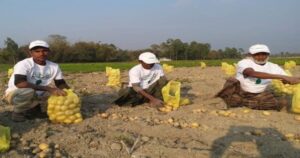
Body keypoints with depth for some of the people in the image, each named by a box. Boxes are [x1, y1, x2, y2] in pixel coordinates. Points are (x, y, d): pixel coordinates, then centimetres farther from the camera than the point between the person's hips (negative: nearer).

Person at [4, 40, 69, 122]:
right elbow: (19, 83, -37)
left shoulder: (54, 66, -6)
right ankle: (18, 112, -6)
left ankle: (33, 109, 8)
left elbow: (61, 84, 2)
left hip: (37, 96, 6)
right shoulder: (24, 64, -22)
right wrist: (48, 88, -42)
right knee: (28, 90, -37)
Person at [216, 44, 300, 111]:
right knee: (232, 81, -34)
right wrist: (281, 77, -40)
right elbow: (253, 73, -36)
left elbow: (287, 81, -1)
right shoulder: (244, 63, -16)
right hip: (240, 92, -5)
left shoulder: (274, 67, 0)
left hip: (258, 95, 5)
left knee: (283, 101, -20)